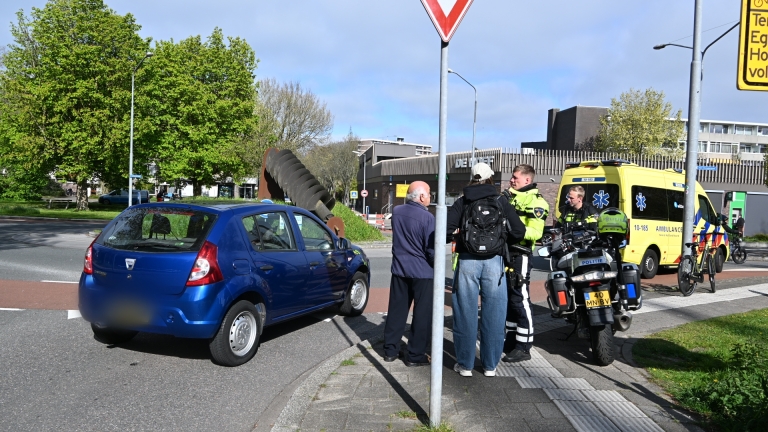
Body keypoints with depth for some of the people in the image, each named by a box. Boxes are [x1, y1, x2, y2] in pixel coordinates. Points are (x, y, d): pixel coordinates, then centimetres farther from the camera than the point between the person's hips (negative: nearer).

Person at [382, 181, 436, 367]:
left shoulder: (396, 212, 3)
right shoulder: (427, 217, -18)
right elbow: (432, 249, -15)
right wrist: (437, 267, 0)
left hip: (399, 269, 6)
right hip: (422, 272, -6)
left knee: (396, 310, 14)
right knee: (422, 314, 4)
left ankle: (390, 350, 22)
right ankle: (415, 355, 9)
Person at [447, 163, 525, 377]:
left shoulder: (462, 202, 5)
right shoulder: (501, 202, 5)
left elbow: (447, 227, -8)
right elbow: (519, 231, -1)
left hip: (467, 261, 0)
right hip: (494, 261, 0)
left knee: (466, 313, 7)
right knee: (493, 314, 9)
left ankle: (465, 364, 14)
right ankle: (490, 365, 16)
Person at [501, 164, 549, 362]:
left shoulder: (535, 201, -9)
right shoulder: (510, 197, 19)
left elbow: (535, 233, -19)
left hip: (520, 255, -9)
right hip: (505, 253, 9)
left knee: (520, 300, -6)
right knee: (507, 299, 14)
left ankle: (524, 347, 1)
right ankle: (511, 340, 26)